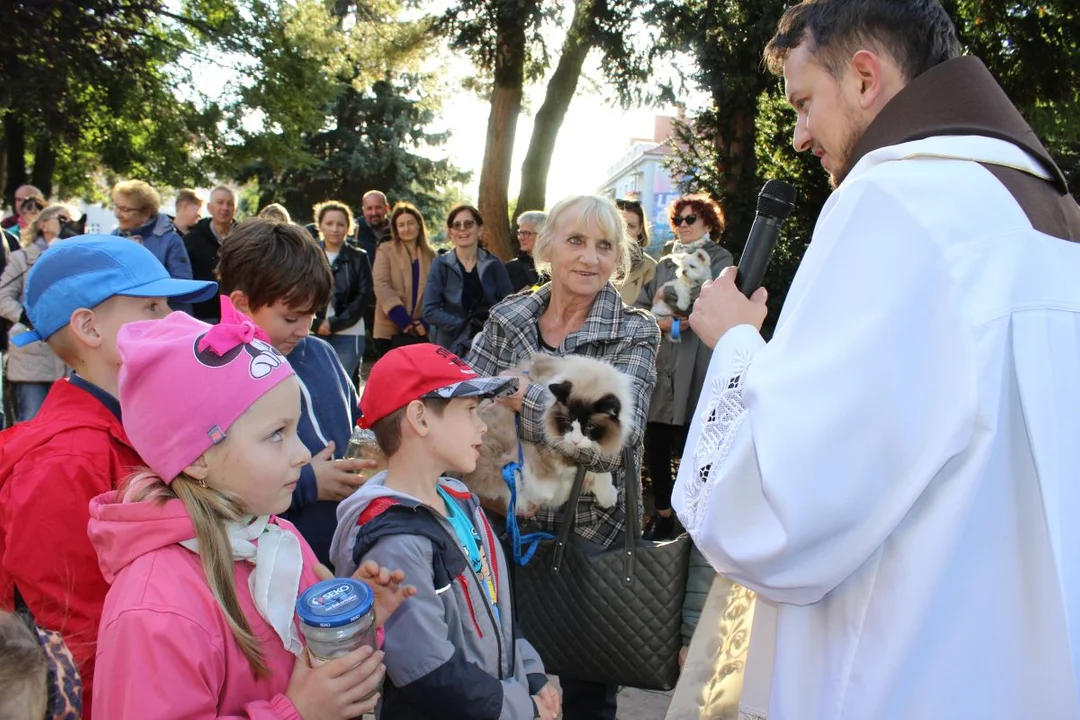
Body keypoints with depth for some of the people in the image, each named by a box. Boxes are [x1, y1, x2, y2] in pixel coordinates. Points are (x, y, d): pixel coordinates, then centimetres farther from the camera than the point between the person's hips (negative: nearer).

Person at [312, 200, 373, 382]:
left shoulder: (358, 258, 5)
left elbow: (365, 296, 0)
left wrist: (335, 323, -8)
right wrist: (316, 324, -11)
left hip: (348, 335, -1)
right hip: (315, 333, 1)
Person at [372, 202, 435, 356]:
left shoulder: (430, 254, 11)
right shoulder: (385, 250, 2)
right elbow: (381, 285, -10)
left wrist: (426, 321, -10)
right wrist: (401, 318, -21)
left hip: (421, 330, 2)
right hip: (390, 329, -2)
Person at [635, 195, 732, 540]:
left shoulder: (719, 259, 5)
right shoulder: (664, 264, 19)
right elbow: (641, 307, 10)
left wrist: (667, 294, -5)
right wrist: (660, 321, -9)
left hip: (694, 370, -5)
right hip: (659, 366, 5)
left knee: (688, 447, -3)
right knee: (655, 445, 7)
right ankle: (662, 514, 24)